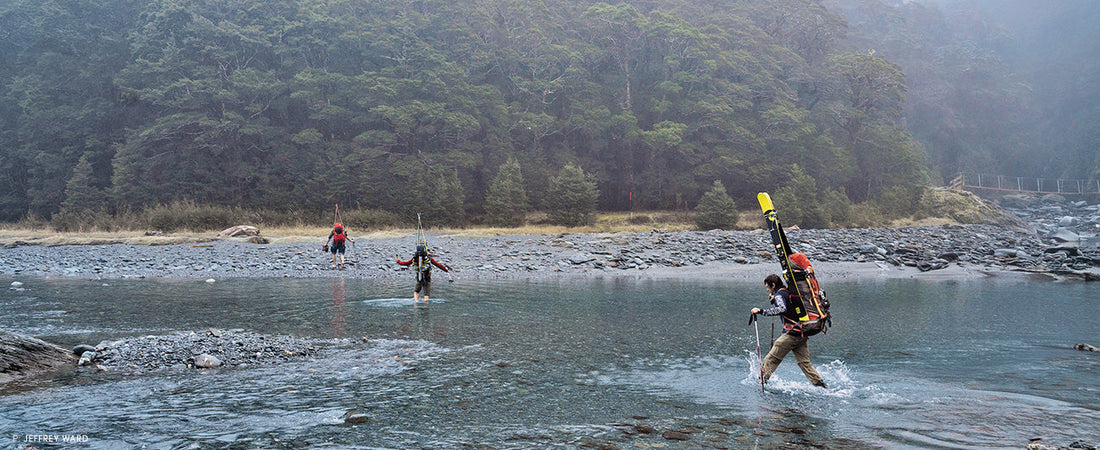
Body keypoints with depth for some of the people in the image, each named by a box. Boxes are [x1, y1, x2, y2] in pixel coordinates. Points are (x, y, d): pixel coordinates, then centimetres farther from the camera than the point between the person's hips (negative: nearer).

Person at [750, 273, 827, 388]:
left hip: (792, 333, -9)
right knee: (804, 362, 10)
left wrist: (761, 311, -27)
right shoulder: (789, 292, 20)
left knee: (772, 358, -1)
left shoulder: (779, 295, -7)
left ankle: (761, 380, 0)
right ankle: (819, 383, 3)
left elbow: (782, 309, -28)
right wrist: (774, 299, 39)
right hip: (803, 334, 9)